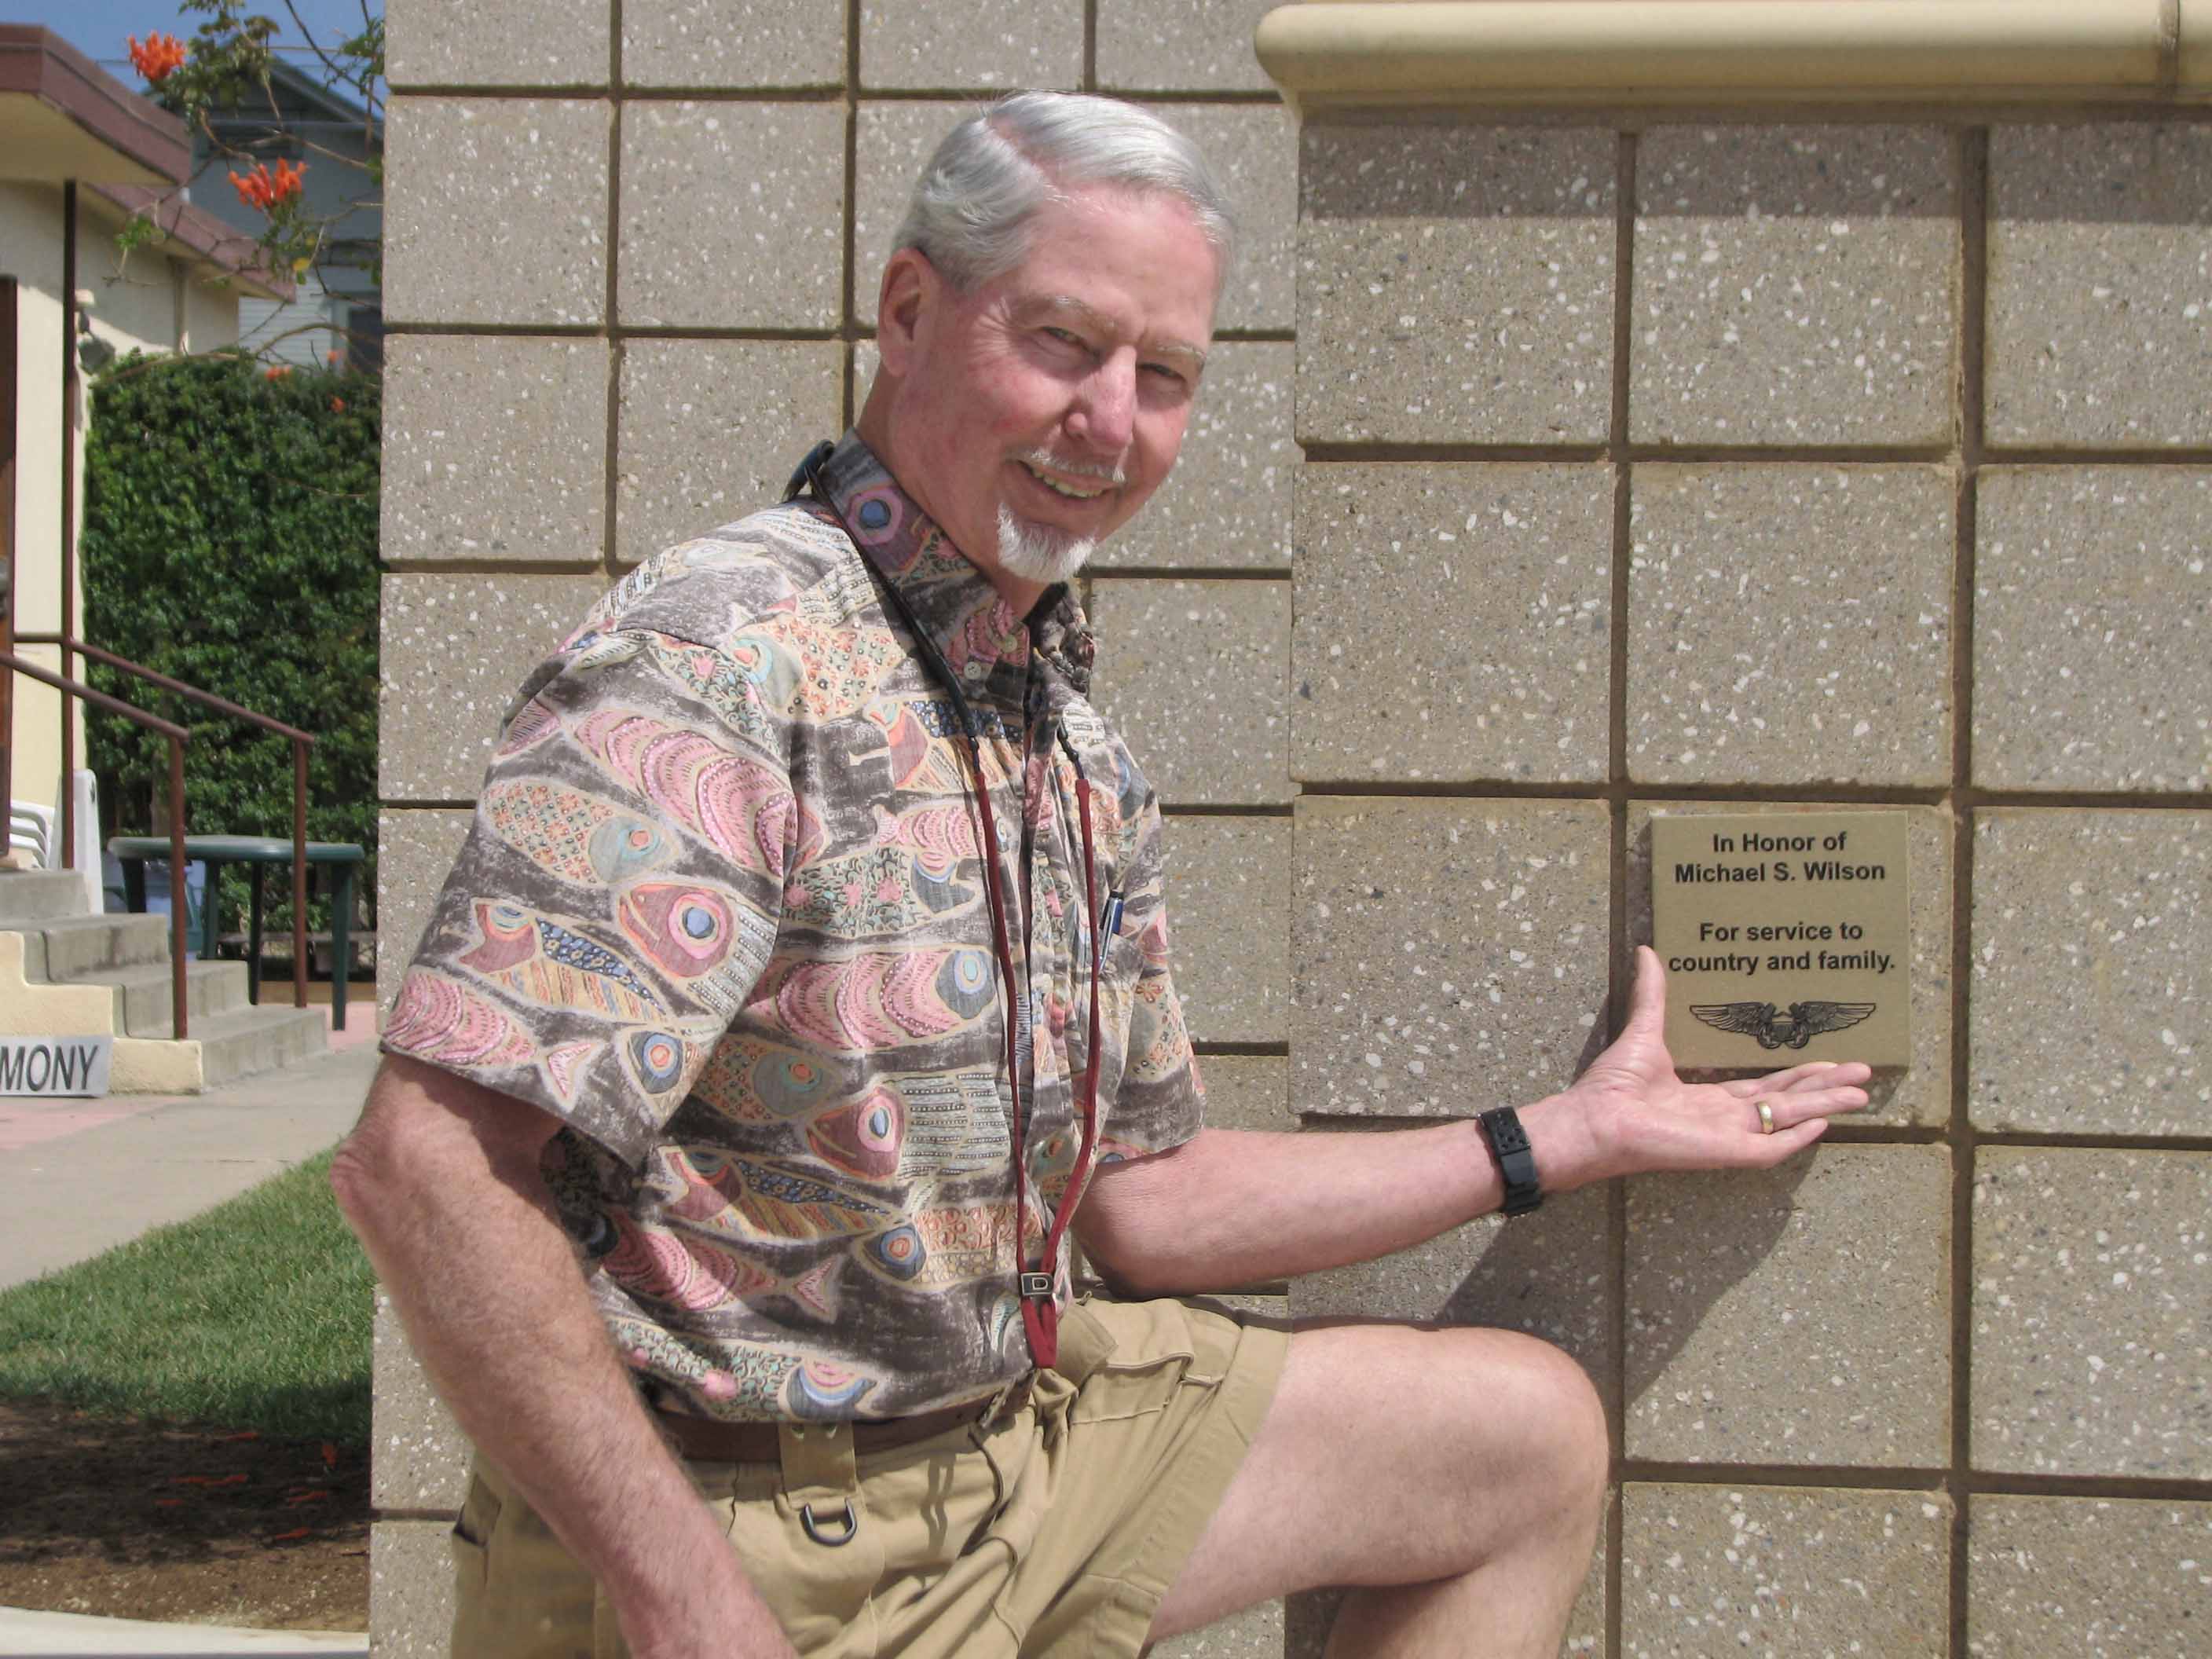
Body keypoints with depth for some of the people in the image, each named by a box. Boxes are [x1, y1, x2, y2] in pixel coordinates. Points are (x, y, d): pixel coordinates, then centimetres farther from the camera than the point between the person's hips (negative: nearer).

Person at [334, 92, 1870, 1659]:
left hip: (1020, 1430, 9)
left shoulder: (1086, 763, 8)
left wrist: (1575, 1136, 17)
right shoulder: (716, 663, -20)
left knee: (1535, 1436, 14)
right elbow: (428, 1160, -27)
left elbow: (1137, 1203, 14)